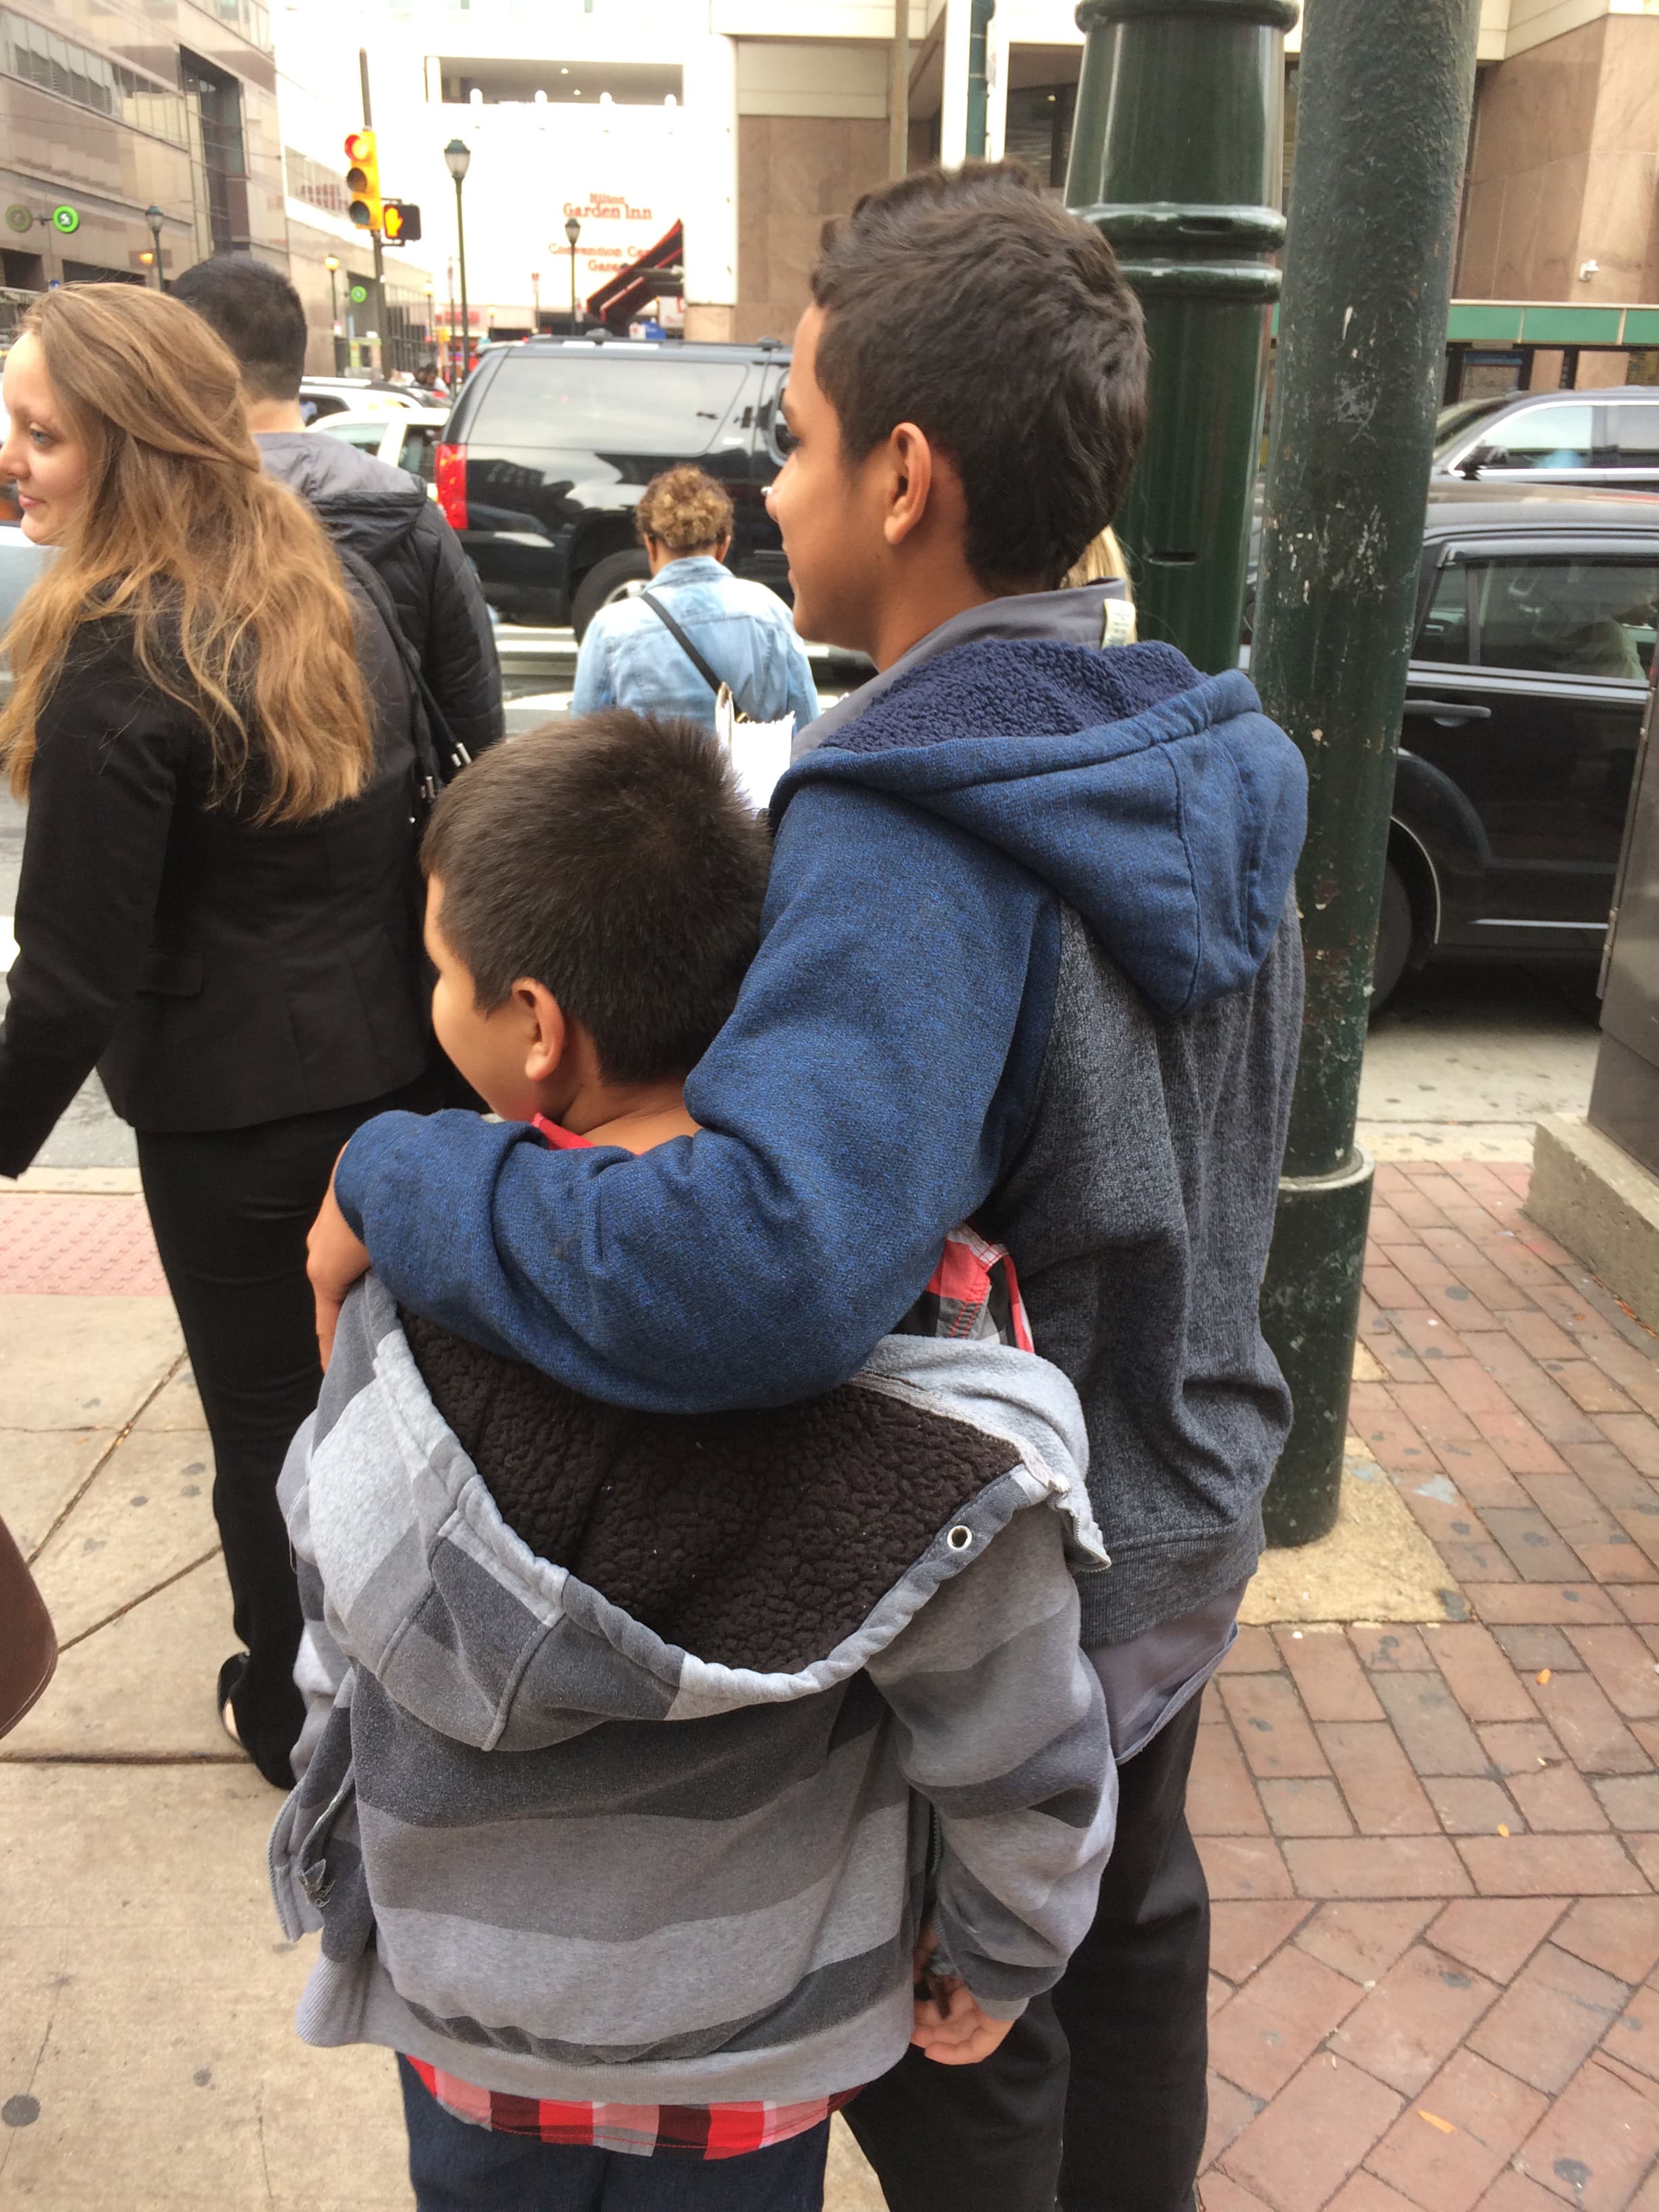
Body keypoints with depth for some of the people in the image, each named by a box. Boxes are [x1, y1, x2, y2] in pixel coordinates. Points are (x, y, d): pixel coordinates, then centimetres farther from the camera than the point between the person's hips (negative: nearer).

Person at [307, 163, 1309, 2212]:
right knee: (1130, 1926, 32)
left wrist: (403, 1179, -31)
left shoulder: (910, 831, -33)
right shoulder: (1203, 760, -5)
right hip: (1182, 1519, 8)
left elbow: (765, 1268, -48)